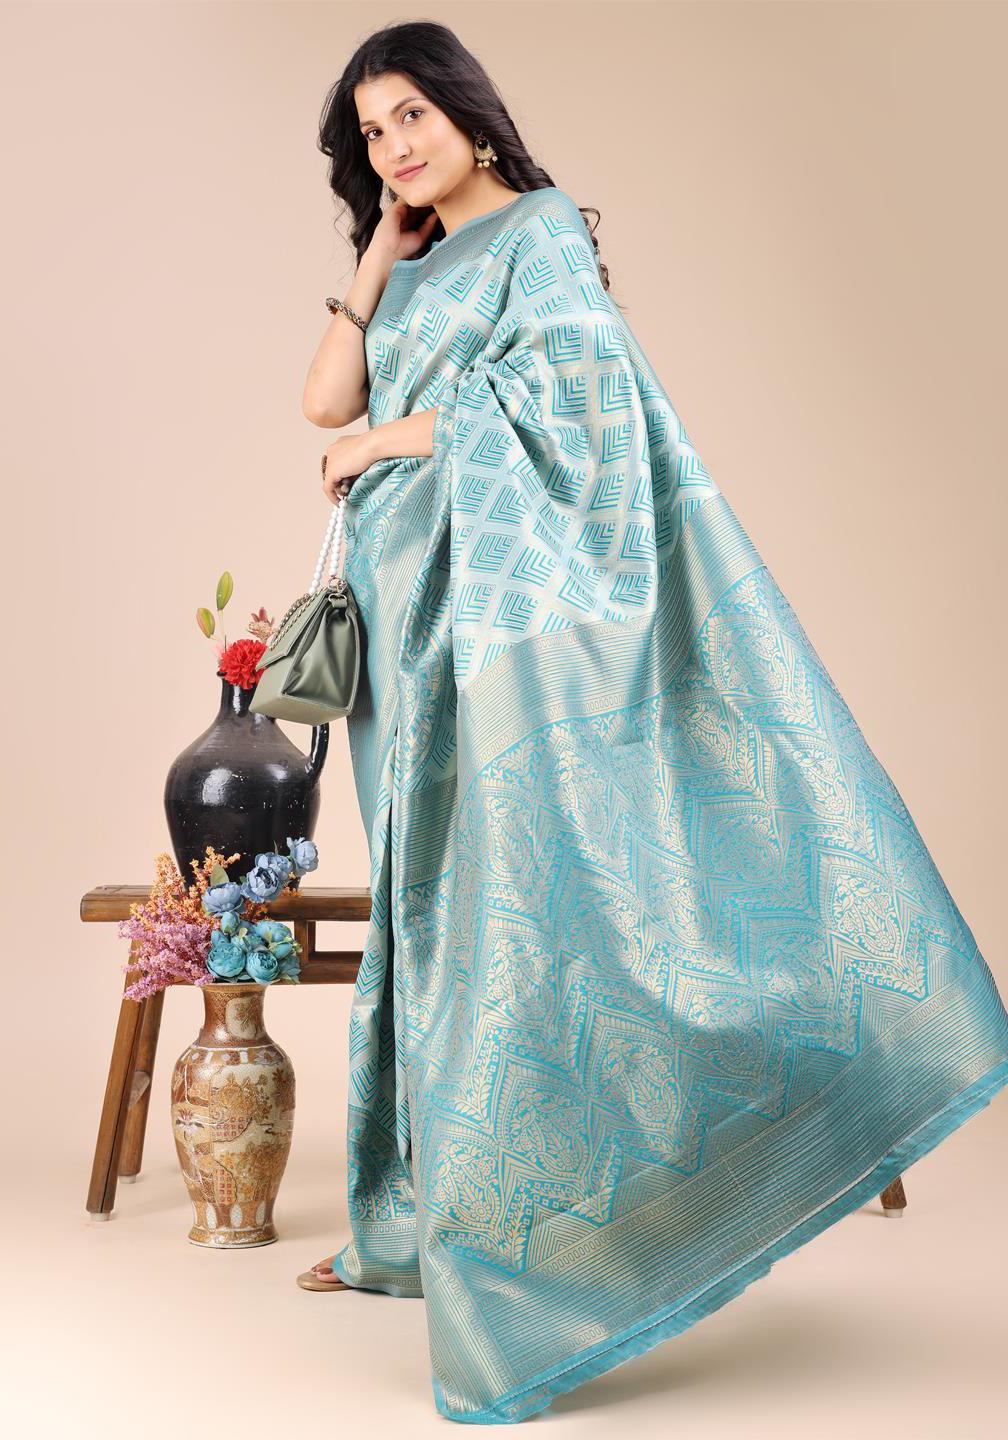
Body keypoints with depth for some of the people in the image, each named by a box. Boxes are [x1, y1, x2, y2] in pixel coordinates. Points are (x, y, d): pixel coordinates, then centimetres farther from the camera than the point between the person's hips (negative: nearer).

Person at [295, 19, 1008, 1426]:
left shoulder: (541, 228, 4)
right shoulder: (411, 278, 24)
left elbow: (560, 388, -11)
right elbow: (328, 400, 13)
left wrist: (395, 437, -5)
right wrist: (379, 249, 15)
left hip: (514, 601, -7)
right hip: (425, 622, 7)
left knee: (519, 879, -12)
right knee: (439, 897, 6)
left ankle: (508, 1243, -9)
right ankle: (426, 1219, 12)